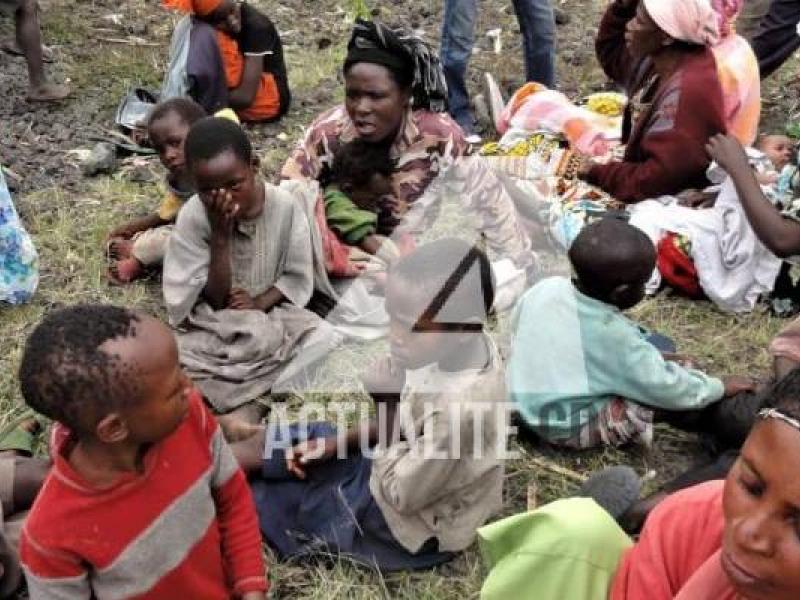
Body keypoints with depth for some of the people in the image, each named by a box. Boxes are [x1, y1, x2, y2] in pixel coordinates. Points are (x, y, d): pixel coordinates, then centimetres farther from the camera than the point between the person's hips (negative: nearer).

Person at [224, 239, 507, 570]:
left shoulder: (460, 406, -39)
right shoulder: (466, 347, -13)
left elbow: (400, 494, -26)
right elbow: (409, 416, 4)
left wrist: (387, 403, -24)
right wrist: (339, 441, -5)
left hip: (410, 523, -7)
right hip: (406, 464, 7)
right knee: (272, 440, 9)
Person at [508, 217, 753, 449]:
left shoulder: (545, 288, -11)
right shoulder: (613, 335, -29)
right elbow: (665, 387, -20)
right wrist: (721, 388, -4)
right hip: (570, 427, -7)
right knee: (679, 399, -12)